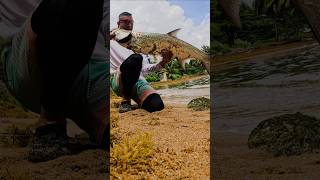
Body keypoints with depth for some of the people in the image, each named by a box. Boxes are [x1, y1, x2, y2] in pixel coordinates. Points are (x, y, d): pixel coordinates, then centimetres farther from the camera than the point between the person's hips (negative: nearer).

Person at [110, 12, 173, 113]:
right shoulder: (112, 41, 17)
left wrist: (163, 63, 0)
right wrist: (108, 38, -14)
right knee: (136, 58, -38)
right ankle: (126, 99, -18)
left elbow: (145, 68, 18)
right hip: (118, 79, -3)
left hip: (138, 80, 3)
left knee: (157, 105, -29)